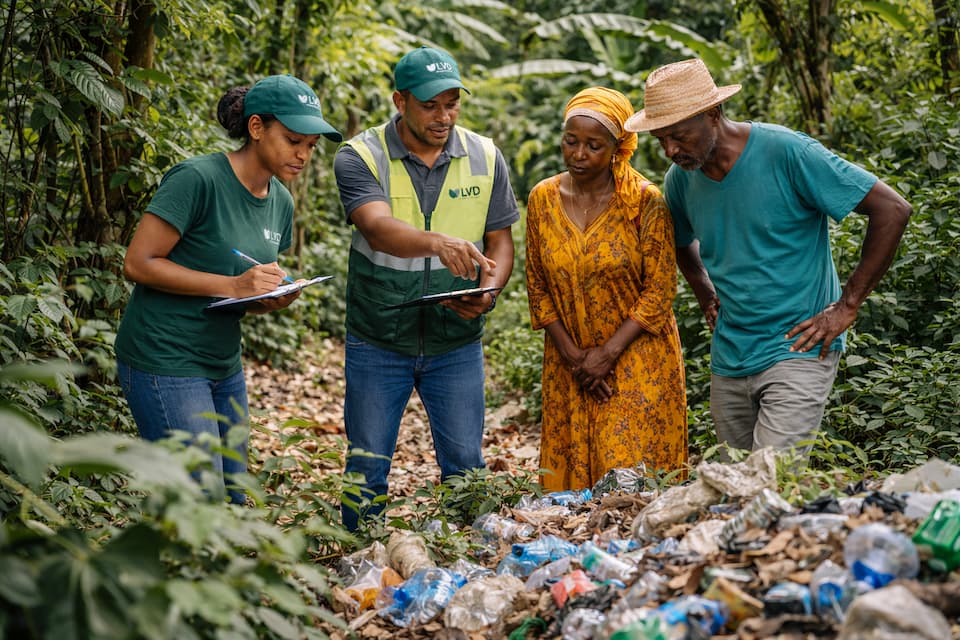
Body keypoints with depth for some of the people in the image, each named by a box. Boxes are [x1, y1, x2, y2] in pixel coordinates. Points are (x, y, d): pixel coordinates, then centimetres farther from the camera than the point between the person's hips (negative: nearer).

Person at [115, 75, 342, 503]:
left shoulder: (280, 202, 9)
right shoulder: (197, 179, -15)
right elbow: (138, 263, -16)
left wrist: (274, 300, -4)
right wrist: (234, 285, -21)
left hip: (223, 366, 8)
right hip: (166, 364, -8)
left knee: (234, 502, 12)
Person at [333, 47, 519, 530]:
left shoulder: (485, 159, 0)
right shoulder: (360, 157, -11)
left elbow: (500, 240, 5)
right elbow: (379, 229, -29)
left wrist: (488, 291, -16)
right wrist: (438, 242, -48)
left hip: (456, 344, 2)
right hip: (378, 344, -2)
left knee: (465, 468, 6)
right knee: (365, 471, 6)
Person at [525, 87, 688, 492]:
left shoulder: (644, 201, -10)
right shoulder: (543, 199, 1)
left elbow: (660, 290, -10)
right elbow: (538, 287, 4)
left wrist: (607, 353, -14)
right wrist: (573, 357, -5)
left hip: (637, 362, -3)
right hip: (569, 366, 3)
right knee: (572, 475, 7)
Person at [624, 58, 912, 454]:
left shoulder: (786, 153, -16)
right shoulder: (680, 178, 3)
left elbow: (892, 210, -15)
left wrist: (847, 306, -14)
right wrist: (707, 299, 11)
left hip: (797, 350, -7)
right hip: (728, 359, 7)